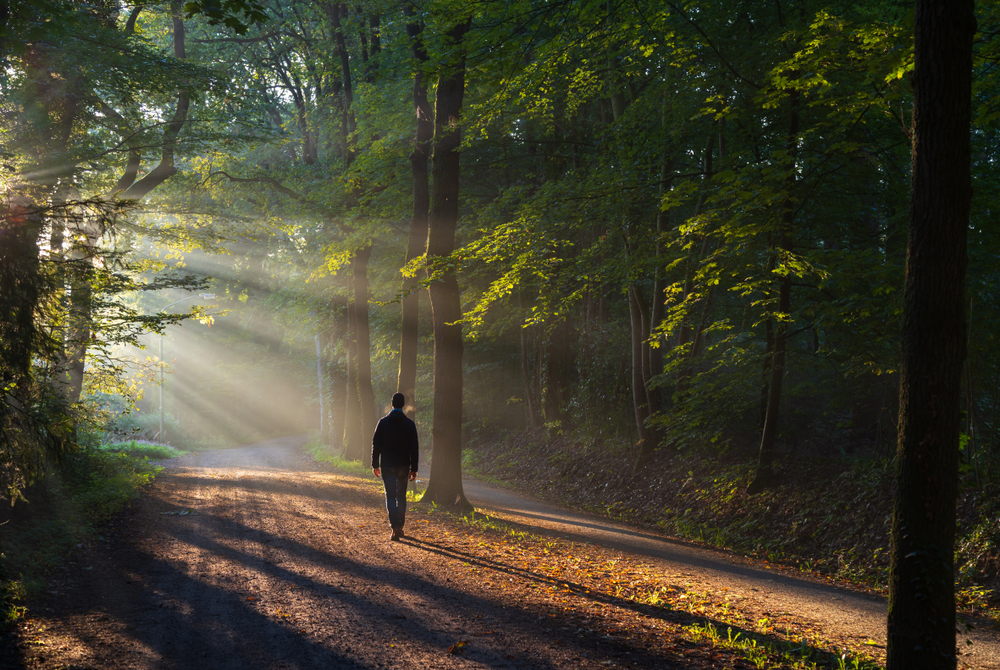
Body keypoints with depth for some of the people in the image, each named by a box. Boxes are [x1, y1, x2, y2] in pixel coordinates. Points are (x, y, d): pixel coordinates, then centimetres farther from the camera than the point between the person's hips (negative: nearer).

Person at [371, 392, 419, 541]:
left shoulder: (383, 422, -3)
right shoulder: (409, 423, -2)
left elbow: (376, 444, -2)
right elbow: (414, 448, -4)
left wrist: (375, 464, 6)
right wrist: (414, 468, 1)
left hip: (387, 465, -1)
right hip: (403, 466, 1)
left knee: (390, 497, -2)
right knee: (401, 497, 15)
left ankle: (395, 528, -18)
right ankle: (400, 526, 22)